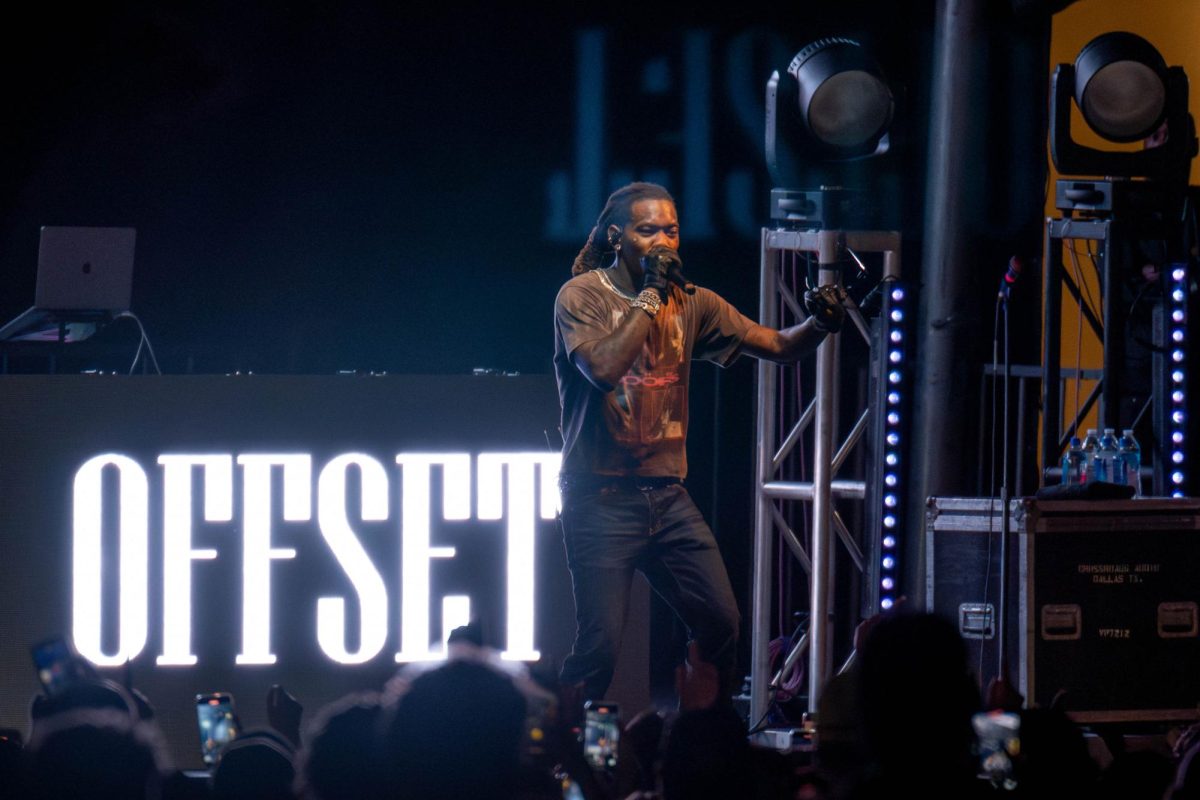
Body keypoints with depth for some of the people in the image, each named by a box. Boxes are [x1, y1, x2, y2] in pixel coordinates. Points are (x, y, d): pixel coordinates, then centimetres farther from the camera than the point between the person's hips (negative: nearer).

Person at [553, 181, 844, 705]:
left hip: (667, 496, 5)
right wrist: (650, 295, -16)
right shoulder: (581, 296, -5)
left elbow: (777, 346, 10)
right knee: (600, 644, -11)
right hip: (601, 499, -5)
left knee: (721, 623, -2)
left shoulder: (691, 303, 10)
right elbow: (604, 368, -22)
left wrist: (819, 324, -11)